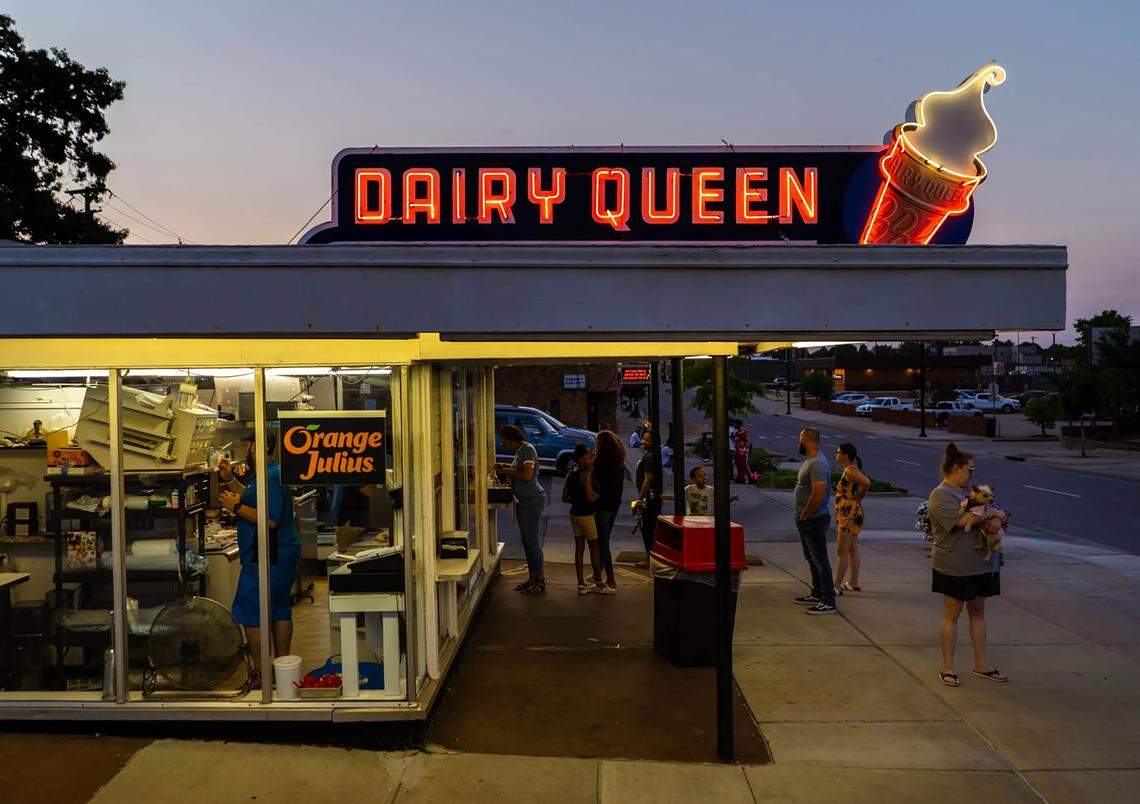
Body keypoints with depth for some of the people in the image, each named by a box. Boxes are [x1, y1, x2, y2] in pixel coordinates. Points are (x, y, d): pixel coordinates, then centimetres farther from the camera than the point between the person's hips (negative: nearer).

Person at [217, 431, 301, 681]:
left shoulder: (269, 477, -20)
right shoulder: (268, 474, 15)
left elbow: (269, 520, -26)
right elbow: (255, 501, 26)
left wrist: (236, 506, -18)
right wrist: (230, 480, 21)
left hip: (267, 559, -11)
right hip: (283, 555, 11)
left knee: (251, 614, -2)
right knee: (280, 610, 16)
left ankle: (260, 672, 5)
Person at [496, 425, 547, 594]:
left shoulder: (528, 449, -15)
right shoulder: (519, 451, 13)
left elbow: (527, 475, -25)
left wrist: (507, 471, -14)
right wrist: (504, 466, 15)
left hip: (533, 501, -10)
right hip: (523, 501, 10)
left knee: (533, 541, -5)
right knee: (526, 541, 13)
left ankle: (540, 581, 1)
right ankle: (532, 578, 21)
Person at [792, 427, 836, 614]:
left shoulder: (817, 463, -22)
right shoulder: (809, 460, 12)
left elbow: (818, 496, -29)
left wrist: (803, 515, -17)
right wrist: (802, 516, 12)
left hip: (814, 520, -10)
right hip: (806, 520, 11)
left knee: (820, 560, -4)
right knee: (812, 558, 19)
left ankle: (828, 602, 2)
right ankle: (817, 594, 31)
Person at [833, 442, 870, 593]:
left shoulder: (850, 470, -18)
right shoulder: (850, 469, 11)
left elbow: (866, 483, -33)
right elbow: (864, 482, 22)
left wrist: (858, 496, -17)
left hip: (849, 516, -10)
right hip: (848, 515, 10)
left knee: (842, 552, -5)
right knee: (852, 550, 15)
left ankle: (837, 586, -1)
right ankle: (854, 583, 23)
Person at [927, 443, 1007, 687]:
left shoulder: (967, 490, 14)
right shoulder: (940, 496, -14)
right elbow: (964, 522, -26)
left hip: (981, 563, 8)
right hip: (954, 565, -8)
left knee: (978, 612, 15)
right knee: (952, 614, 1)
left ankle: (981, 664, 26)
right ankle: (947, 668, 10)